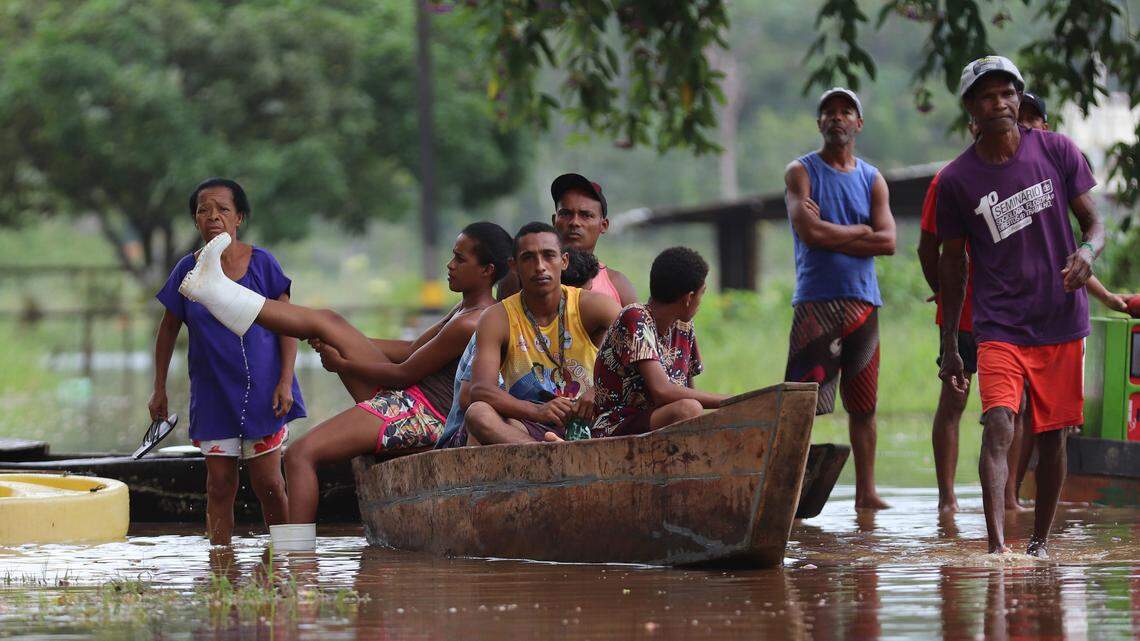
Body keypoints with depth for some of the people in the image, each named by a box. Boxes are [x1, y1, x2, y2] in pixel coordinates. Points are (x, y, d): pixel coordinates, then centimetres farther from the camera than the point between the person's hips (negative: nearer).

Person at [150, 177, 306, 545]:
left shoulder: (261, 263, -5)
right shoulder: (188, 270, -1)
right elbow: (168, 331, 10)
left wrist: (285, 381, -9)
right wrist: (159, 390, 11)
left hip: (262, 389, -1)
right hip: (212, 395, 1)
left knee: (267, 482, -2)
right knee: (220, 485, 1)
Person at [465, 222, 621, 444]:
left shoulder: (592, 305, 4)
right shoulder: (497, 319, 2)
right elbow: (480, 390, -12)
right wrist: (537, 411, -29)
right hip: (527, 429, 0)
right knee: (477, 413, -31)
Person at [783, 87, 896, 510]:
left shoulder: (872, 180, 15)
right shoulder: (801, 173, 5)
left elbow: (888, 242, 2)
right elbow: (809, 231, -11)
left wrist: (831, 234, -5)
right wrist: (861, 231, -2)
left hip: (863, 302, 4)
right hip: (815, 301, -4)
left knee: (863, 403, 6)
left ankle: (866, 491, 11)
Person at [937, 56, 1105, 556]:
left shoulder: (1057, 152, 1)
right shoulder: (955, 180, -1)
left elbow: (1094, 223, 6)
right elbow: (952, 265, 7)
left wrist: (1088, 250, -20)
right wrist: (948, 346, 7)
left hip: (1061, 322, 2)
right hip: (999, 325, -2)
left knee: (1052, 435, 6)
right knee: (998, 425, -19)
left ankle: (1040, 542, 21)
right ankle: (996, 544, -28)